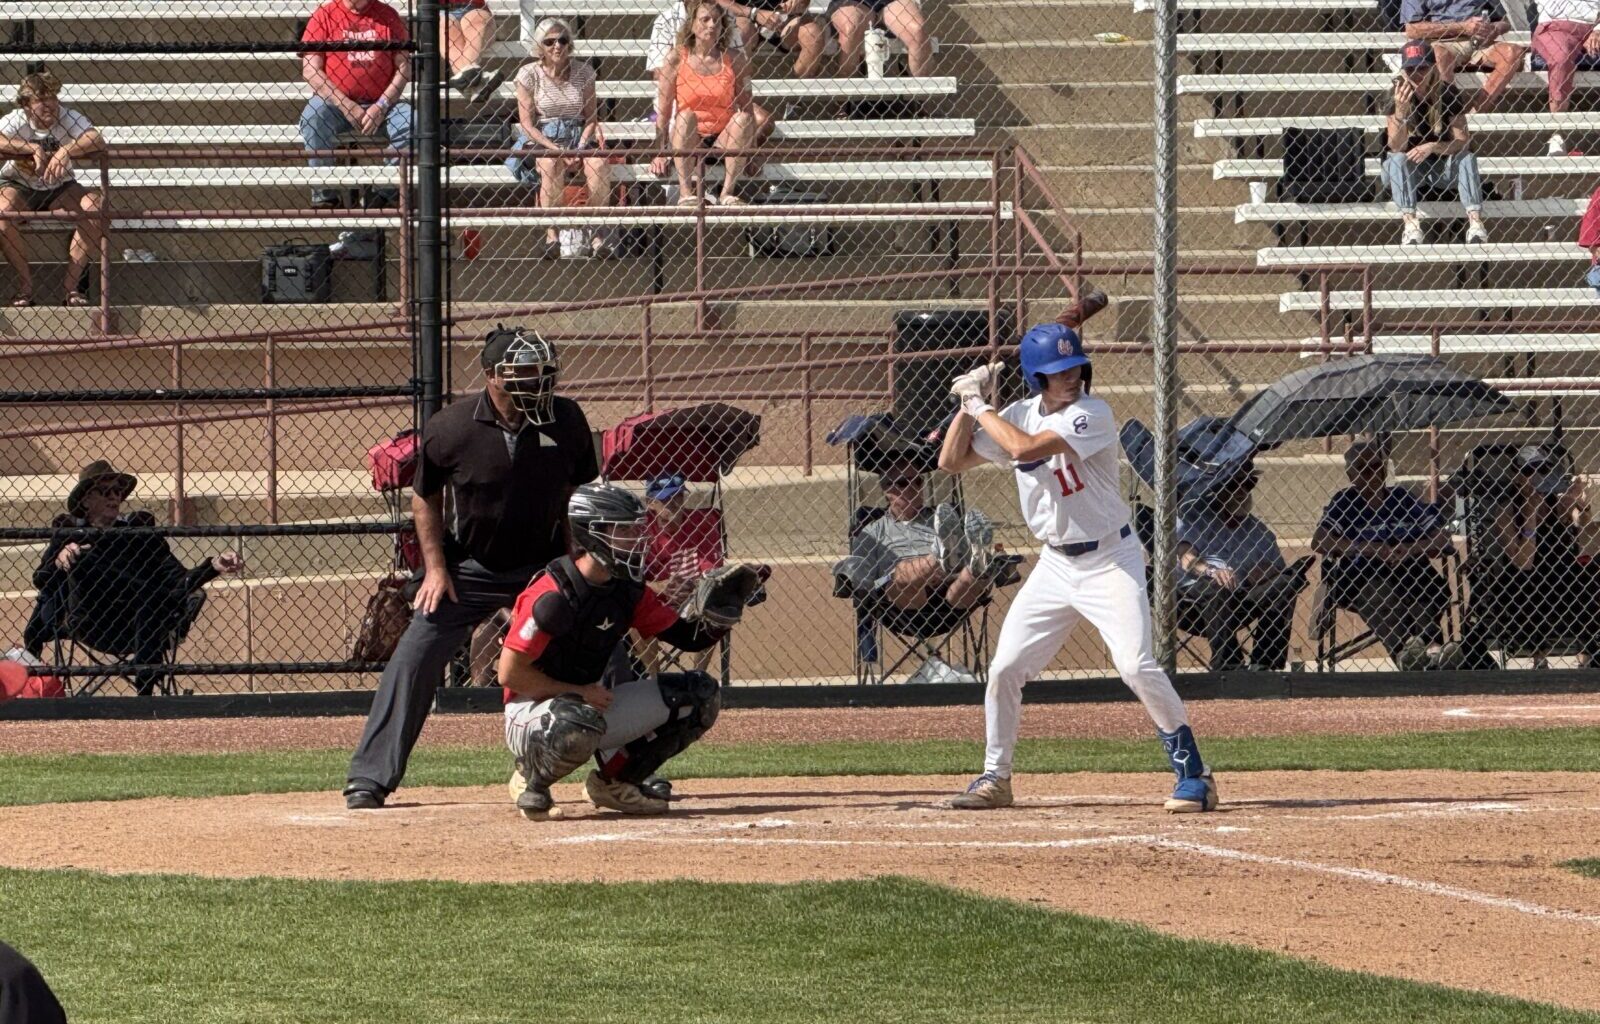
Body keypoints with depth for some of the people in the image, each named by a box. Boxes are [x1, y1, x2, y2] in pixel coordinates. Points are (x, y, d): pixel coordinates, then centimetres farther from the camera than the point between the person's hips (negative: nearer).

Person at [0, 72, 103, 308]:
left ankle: (72, 287, -17)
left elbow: (95, 139, -28)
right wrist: (33, 149, -37)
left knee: (94, 205, -26)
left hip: (59, 190, 2)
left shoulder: (68, 118, -11)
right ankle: (25, 287, -21)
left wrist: (66, 151, -44)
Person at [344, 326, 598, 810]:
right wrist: (436, 567, -7)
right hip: (469, 570, -2)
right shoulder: (451, 427, -16)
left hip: (545, 567, 2)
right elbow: (425, 498, 0)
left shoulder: (566, 420, -10)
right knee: (413, 660, -10)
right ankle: (371, 778, -3)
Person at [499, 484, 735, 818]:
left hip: (592, 704, 7)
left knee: (701, 695, -1)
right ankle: (531, 779, -10)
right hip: (532, 711, -7)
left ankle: (616, 779, 8)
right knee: (578, 722, -44)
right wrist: (579, 693, -20)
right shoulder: (553, 595, -22)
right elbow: (510, 673, -21)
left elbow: (689, 638, 6)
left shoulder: (628, 590, 2)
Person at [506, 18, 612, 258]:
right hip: (542, 140, -2)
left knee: (598, 164, -30)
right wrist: (556, 149, -17)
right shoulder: (529, 74, -2)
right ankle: (551, 236, -35)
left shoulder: (584, 72, 6)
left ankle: (598, 234, -28)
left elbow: (591, 118, 8)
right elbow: (527, 123, -5)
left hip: (578, 139, 2)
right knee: (550, 165, -37)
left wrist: (581, 148, -10)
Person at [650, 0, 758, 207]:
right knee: (686, 116, -32)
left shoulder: (734, 61, 3)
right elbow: (663, 111, -1)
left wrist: (752, 152, -6)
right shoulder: (676, 60, -1)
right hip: (687, 143, -1)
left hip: (723, 140, 1)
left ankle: (728, 193, -29)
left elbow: (746, 108, 2)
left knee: (743, 119, -27)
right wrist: (659, 154, -9)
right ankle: (685, 193, -37)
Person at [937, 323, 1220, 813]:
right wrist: (968, 403, -5)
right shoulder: (1020, 415, 3)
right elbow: (951, 460, 7)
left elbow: (1025, 448, -30)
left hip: (1110, 560, -6)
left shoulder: (1092, 415, -18)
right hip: (1055, 564, 6)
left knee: (1137, 666, -18)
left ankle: (1193, 773, -8)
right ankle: (995, 777, 18)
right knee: (1005, 667, 2)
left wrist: (980, 407, -17)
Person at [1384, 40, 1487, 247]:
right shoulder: (1398, 96, -13)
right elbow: (1396, 147, -21)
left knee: (1466, 157, -26)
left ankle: (1475, 222, -41)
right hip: (1407, 170, -1)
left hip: (1442, 167, 1)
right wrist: (1400, 110, -36)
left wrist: (1433, 147, -33)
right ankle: (1409, 225, -45)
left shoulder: (1449, 94, -11)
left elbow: (1461, 142, -14)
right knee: (1398, 159, -31)